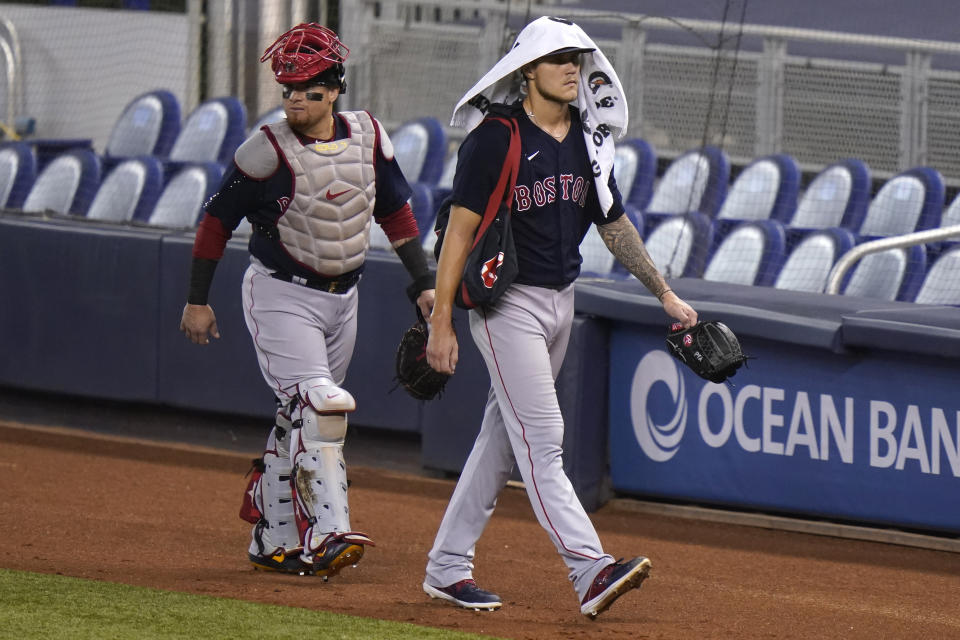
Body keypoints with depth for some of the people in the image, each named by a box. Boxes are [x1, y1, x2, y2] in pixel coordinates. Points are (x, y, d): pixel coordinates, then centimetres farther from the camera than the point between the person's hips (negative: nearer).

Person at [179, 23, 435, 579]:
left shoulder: (368, 138, -1)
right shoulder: (269, 151, -15)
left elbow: (396, 213, 11)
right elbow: (218, 221, -7)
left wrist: (424, 283, 7)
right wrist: (198, 300, -5)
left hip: (342, 298, 6)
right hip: (281, 296, -6)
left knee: (301, 419, 12)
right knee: (319, 406, -21)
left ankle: (272, 540, 22)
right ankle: (327, 532, -28)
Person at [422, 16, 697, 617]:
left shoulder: (589, 141, 9)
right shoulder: (496, 140, -12)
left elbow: (616, 226, 17)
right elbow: (460, 230, -12)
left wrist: (666, 294, 12)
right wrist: (442, 321, -15)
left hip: (560, 301, 8)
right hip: (507, 300, -8)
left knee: (503, 438, 11)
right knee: (542, 439, -13)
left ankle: (448, 567, 18)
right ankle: (590, 570, -23)